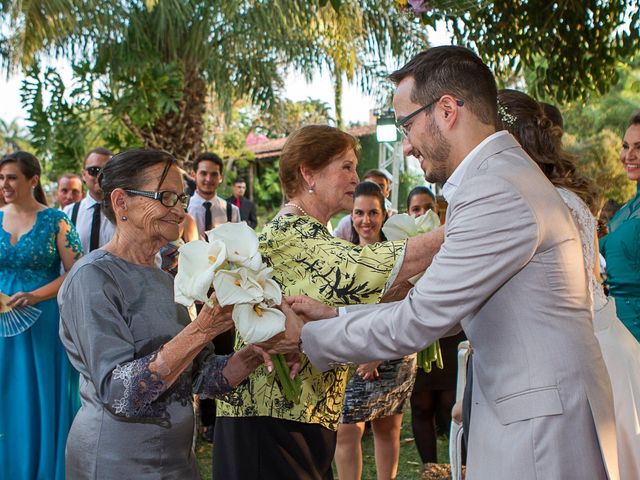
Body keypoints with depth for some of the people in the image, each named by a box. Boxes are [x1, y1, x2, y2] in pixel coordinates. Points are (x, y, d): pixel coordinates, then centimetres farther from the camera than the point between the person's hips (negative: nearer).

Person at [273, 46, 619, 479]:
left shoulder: (497, 192, -21)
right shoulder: (502, 173, 11)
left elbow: (417, 322, -19)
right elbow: (441, 309, 12)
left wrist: (309, 338, -7)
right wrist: (334, 316, 7)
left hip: (541, 428, -9)